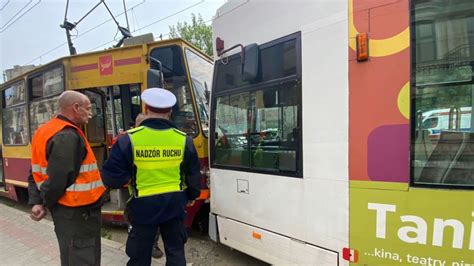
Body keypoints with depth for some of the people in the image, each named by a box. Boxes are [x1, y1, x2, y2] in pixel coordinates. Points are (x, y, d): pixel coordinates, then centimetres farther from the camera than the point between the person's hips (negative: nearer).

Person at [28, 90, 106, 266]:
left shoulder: (46, 131, 11)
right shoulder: (68, 136, -22)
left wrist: (36, 202, 5)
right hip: (77, 211, -10)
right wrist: (46, 203, -9)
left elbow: (36, 173, 12)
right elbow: (58, 179, -27)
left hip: (66, 208, 10)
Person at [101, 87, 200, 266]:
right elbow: (193, 175, 4)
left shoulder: (129, 139, -14)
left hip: (144, 204, -2)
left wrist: (125, 177, 13)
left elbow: (112, 176, -11)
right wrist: (192, 196, 22)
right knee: (175, 250, 19)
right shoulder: (183, 139, -5)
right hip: (174, 203, 2)